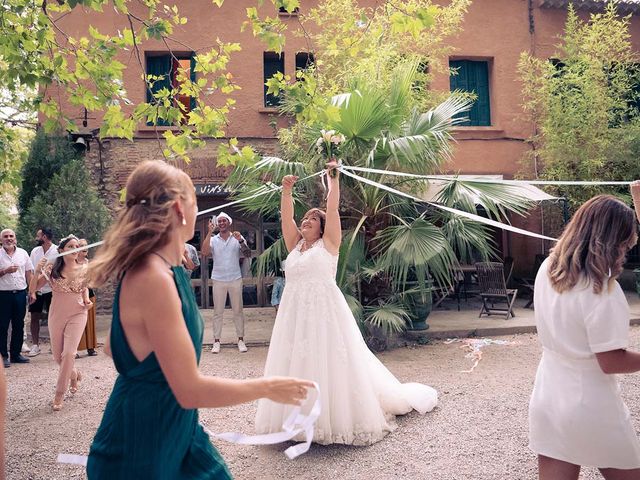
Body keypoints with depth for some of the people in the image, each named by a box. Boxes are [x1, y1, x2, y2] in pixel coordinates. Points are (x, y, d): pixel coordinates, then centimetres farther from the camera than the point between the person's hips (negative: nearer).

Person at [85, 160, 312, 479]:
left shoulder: (158, 270, 1)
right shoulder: (154, 279, -28)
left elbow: (113, 346, 12)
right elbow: (191, 391, -27)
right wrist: (268, 387, -15)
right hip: (143, 443, -8)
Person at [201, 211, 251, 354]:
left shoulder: (238, 238, 3)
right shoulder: (213, 239, 4)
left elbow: (248, 255, -6)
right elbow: (204, 252, -14)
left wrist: (240, 241, -21)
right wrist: (210, 232, -16)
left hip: (235, 279, 0)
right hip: (218, 280, 0)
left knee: (238, 311, 5)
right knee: (218, 312, 4)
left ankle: (240, 339, 12)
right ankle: (216, 341, 9)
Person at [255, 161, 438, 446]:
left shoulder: (328, 243, 3)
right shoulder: (294, 246, 16)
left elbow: (333, 208, -4)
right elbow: (286, 216, 8)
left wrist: (333, 178, -4)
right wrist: (286, 191, -2)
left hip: (325, 312, -5)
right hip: (294, 313, 5)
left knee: (329, 365, -3)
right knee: (295, 365, 6)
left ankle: (337, 418, 8)